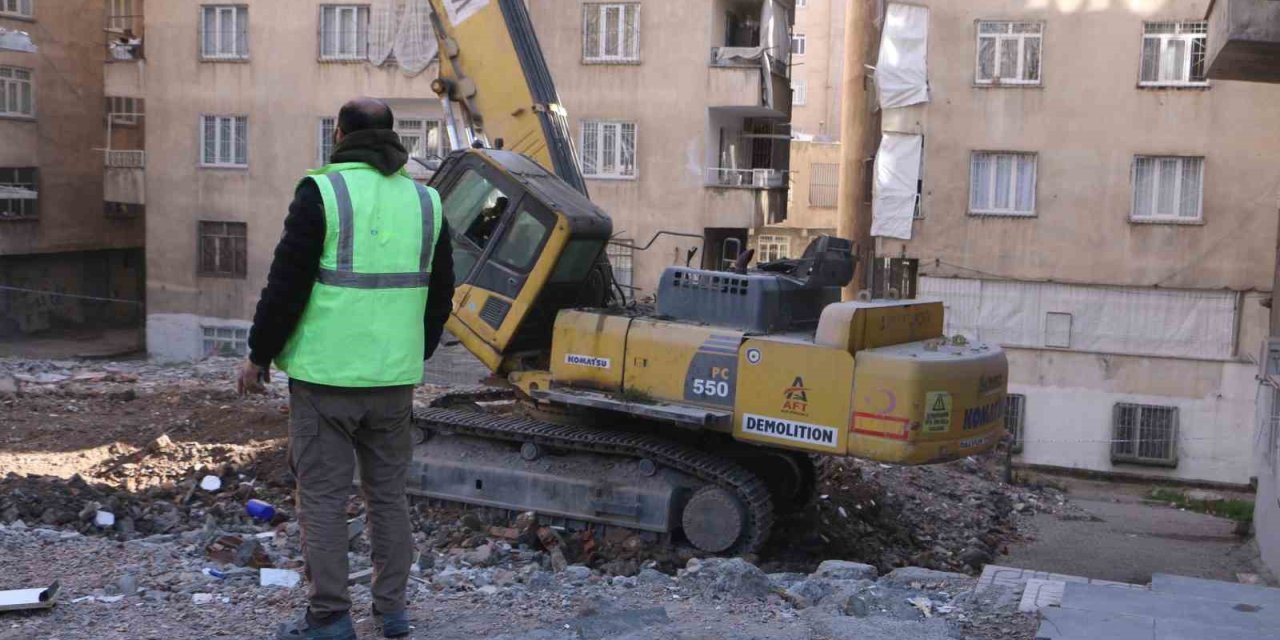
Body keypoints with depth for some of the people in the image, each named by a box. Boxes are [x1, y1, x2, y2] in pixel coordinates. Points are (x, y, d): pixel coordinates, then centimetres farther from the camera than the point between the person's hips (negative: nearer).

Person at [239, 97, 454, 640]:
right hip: (395, 378, 5)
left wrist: (259, 355, 0)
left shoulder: (323, 192, -10)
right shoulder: (425, 201, 7)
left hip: (325, 376, -5)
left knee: (323, 496, 3)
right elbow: (440, 296, 13)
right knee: (388, 493, 15)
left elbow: (287, 285, -12)